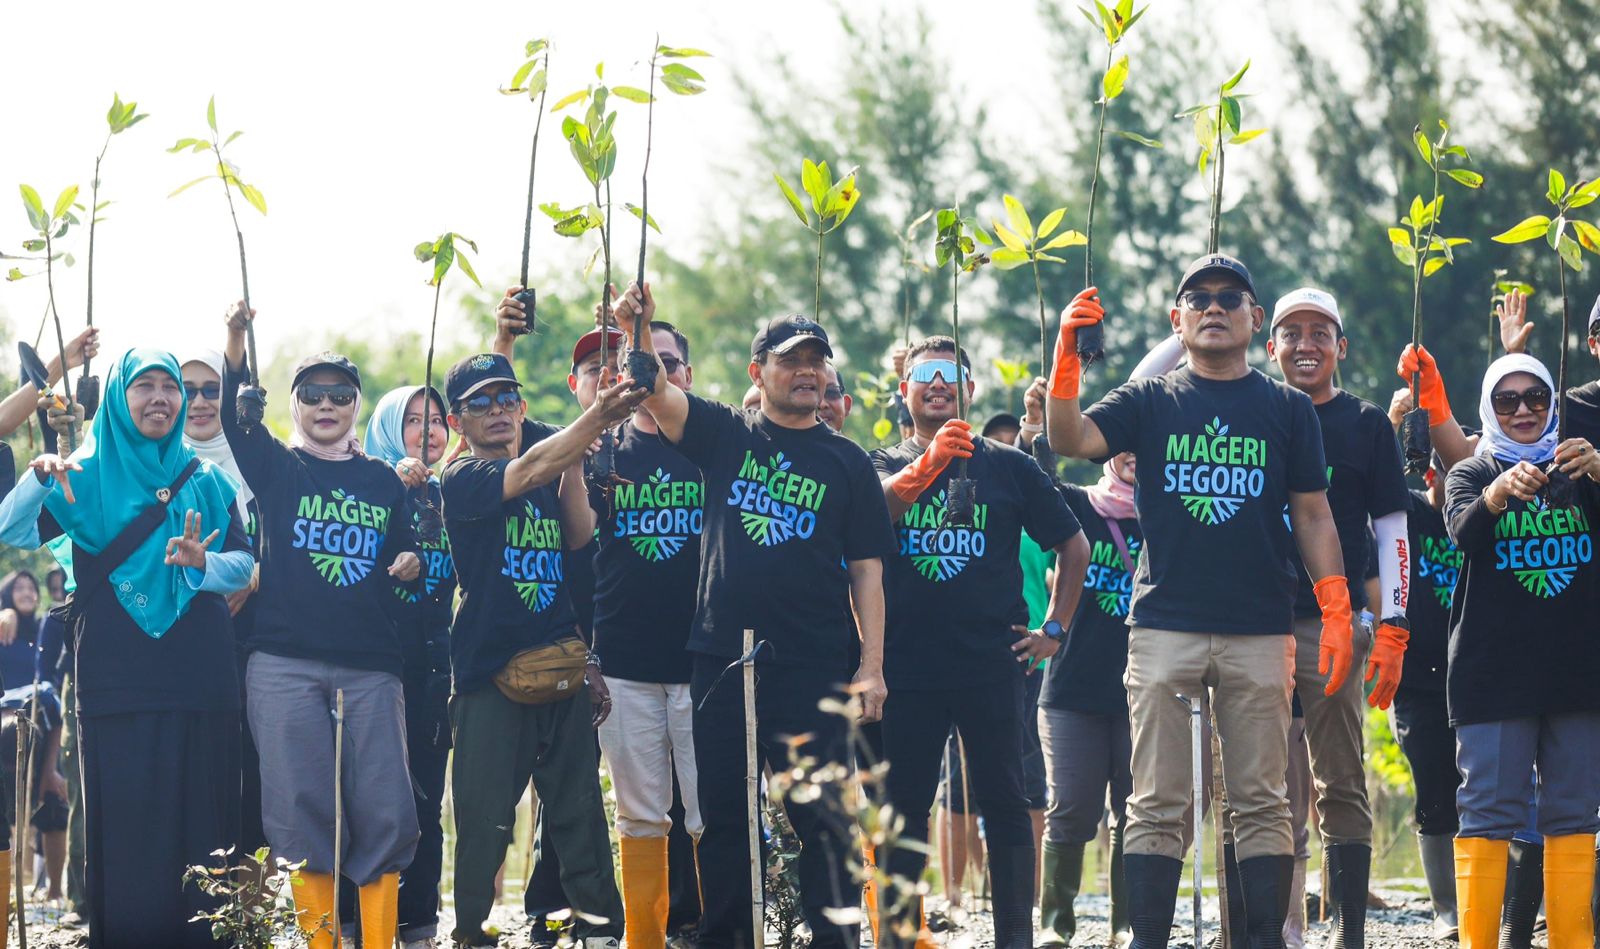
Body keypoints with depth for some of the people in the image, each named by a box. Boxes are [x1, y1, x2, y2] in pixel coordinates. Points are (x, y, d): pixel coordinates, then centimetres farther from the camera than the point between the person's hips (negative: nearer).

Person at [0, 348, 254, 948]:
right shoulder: (87, 477, 7)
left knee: (200, 820, -1)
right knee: (125, 821, -5)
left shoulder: (206, 483, 13)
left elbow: (244, 564, 5)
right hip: (117, 683, -2)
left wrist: (203, 564, -16)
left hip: (198, 682, 2)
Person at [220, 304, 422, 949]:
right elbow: (235, 416, -7)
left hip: (371, 666, 2)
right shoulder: (275, 468, 8)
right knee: (303, 813, -5)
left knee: (385, 813, -5)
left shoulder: (382, 481, 14)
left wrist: (409, 565, -4)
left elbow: (402, 560, 20)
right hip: (286, 665, -2)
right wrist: (236, 340, -22)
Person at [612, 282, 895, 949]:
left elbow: (866, 570, 6)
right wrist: (638, 331, -25)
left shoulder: (846, 462, 8)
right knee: (723, 815, 6)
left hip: (812, 667, -1)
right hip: (722, 657, 1)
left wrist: (872, 666, -2)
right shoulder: (725, 435, 10)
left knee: (821, 815, -5)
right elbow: (656, 393, -5)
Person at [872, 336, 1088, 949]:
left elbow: (1073, 545, 13)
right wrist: (927, 463, -35)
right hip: (908, 663, 1)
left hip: (993, 664, -1)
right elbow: (885, 502, -16)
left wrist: (1054, 629, 6)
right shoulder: (886, 465, 9)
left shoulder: (1007, 465, 8)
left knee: (1004, 805, 0)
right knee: (903, 807, 3)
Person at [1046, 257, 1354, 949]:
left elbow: (1314, 517, 10)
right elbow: (1070, 440, -6)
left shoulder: (1287, 409, 10)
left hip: (1260, 633, 0)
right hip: (1164, 626, 0)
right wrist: (1067, 354, -20)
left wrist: (1336, 613, 0)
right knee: (1157, 805, 0)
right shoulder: (1150, 400, 9)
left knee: (1262, 804, 2)